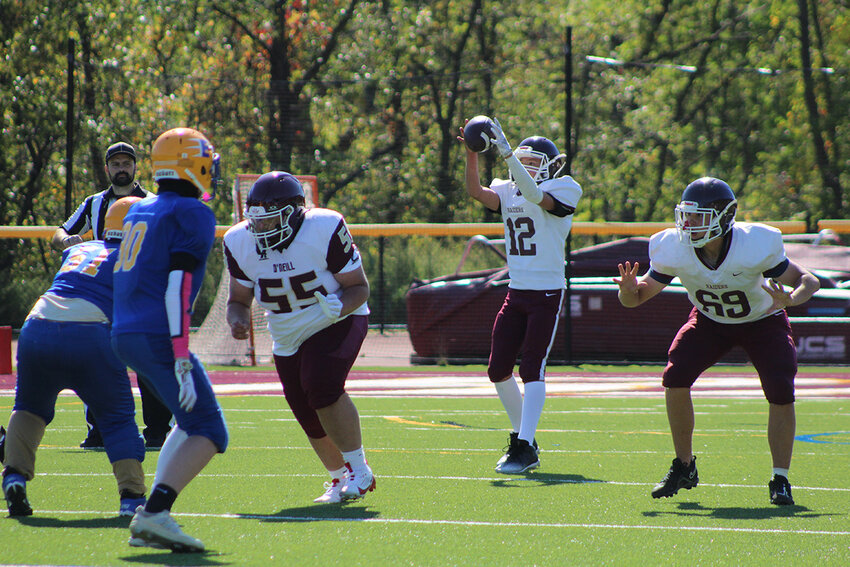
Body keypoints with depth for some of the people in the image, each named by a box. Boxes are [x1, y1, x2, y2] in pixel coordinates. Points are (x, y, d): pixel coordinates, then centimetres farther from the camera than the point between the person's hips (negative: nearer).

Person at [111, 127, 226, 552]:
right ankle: (154, 513, -23)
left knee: (192, 422, 21)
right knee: (209, 434, -7)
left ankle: (151, 518, 10)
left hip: (124, 336, 9)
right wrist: (182, 360, -20)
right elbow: (178, 285, -16)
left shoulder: (138, 211, 19)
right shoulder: (193, 214, -6)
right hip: (158, 337, -9)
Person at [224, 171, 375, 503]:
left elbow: (359, 287, -14)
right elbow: (238, 299, 2)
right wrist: (237, 320, -21)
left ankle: (359, 470, -15)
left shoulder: (325, 230, -23)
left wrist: (339, 307, -35)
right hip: (288, 337, 5)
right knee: (310, 418, 5)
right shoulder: (240, 243, -10)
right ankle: (341, 478, 31)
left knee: (321, 386, -29)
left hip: (336, 323, -5)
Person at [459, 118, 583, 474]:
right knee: (499, 368, 4)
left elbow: (536, 195, -28)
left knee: (532, 368, -11)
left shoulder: (562, 190, -7)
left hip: (547, 294, -6)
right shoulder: (507, 193, 9)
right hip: (517, 293, 6)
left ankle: (525, 447, -11)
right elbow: (476, 192, -8)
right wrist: (472, 154, -22)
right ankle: (522, 436, 18)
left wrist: (507, 153, -36)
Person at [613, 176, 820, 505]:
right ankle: (684, 467, -1)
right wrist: (629, 290, -39)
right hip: (709, 320, 2)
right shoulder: (675, 250, -25)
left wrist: (790, 299, -46)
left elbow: (807, 280, -24)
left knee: (780, 392, -22)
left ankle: (780, 479, -4)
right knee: (675, 378, -20)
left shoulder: (755, 246, -33)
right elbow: (637, 298, -14)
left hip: (762, 321, -2)